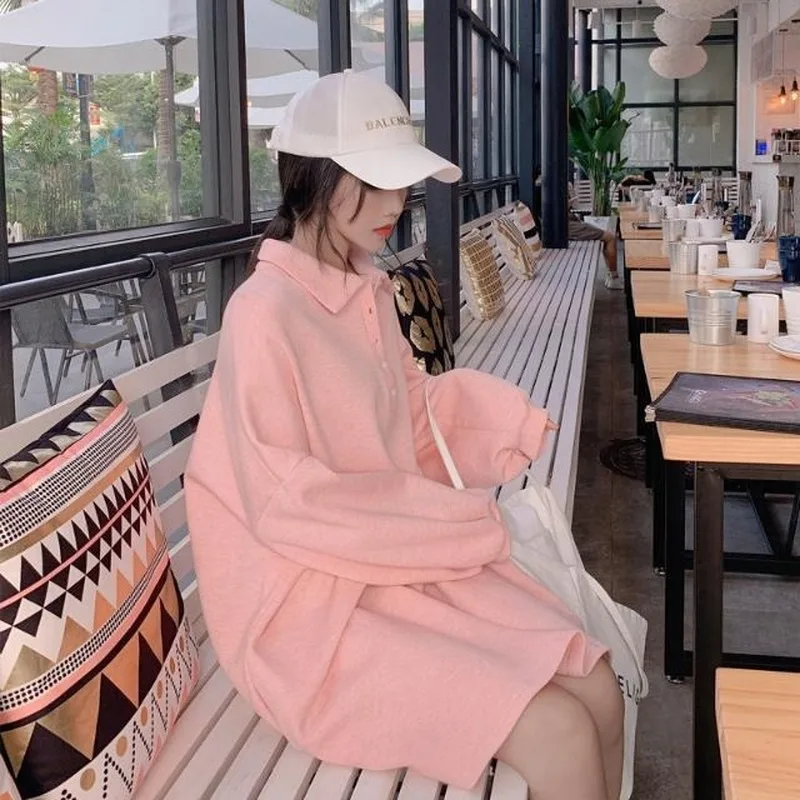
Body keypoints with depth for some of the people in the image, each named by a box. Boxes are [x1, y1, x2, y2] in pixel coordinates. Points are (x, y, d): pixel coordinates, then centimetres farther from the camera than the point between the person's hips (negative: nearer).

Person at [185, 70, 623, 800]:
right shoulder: (266, 315, -19)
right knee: (559, 735, -17)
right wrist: (463, 522, -13)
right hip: (311, 603, -7)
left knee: (598, 690, -4)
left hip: (407, 558, 8)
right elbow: (291, 508, -20)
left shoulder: (369, 288, 6)